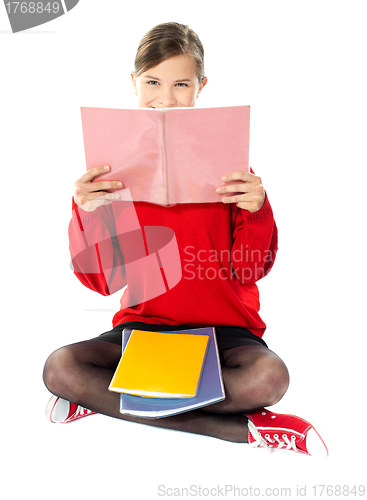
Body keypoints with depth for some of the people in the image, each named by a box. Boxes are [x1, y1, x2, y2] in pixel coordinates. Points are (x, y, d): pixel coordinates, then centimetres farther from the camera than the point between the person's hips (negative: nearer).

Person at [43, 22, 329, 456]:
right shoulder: (115, 165, 1)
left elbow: (248, 271, -4)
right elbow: (102, 281, -2)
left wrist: (256, 211, -21)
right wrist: (86, 214, -18)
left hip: (223, 329, -1)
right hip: (142, 324, 2)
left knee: (270, 375, -30)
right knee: (59, 368, -24)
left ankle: (104, 399, -13)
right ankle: (241, 428, -17)